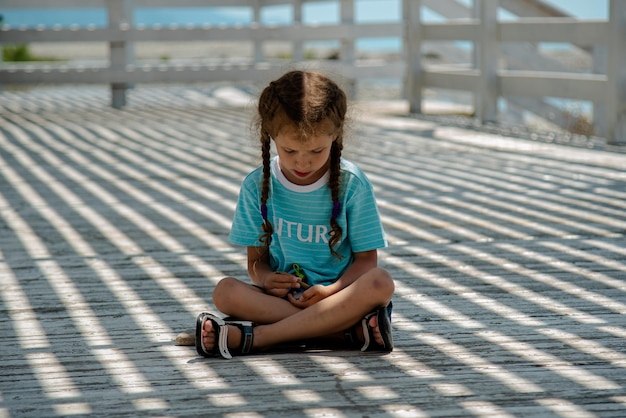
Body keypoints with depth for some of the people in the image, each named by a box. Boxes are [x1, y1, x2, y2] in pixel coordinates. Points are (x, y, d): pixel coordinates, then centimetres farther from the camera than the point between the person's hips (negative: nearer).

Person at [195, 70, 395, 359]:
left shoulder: (351, 184, -5)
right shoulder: (257, 186, 1)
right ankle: (350, 329, -35)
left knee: (380, 283, -33)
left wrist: (333, 290, -22)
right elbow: (256, 259, 5)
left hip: (339, 294, -1)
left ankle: (256, 337, -34)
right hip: (281, 297, 1)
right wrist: (266, 279, -19)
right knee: (225, 291, -27)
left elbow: (366, 258, -3)